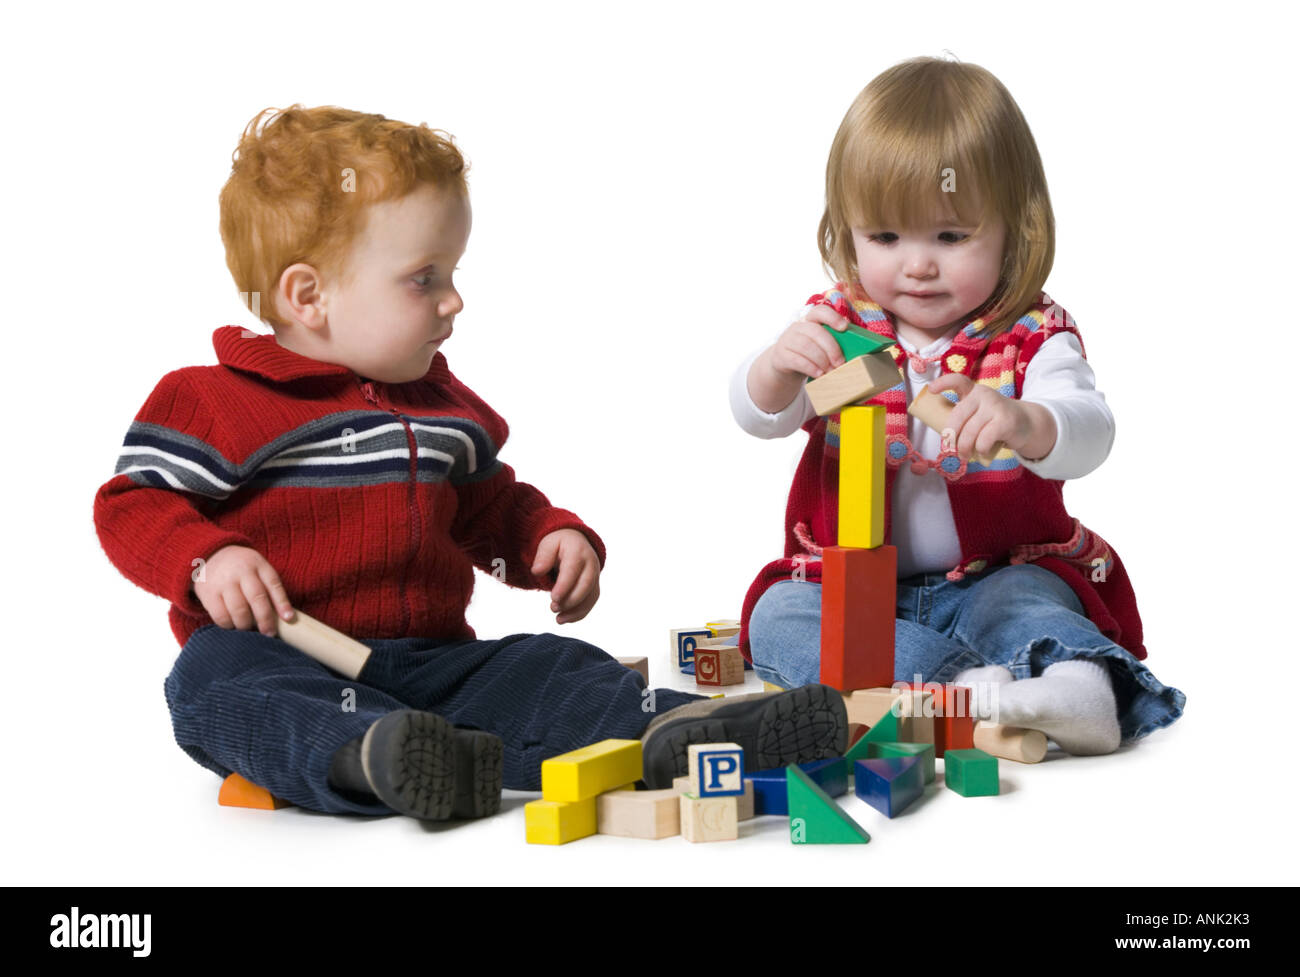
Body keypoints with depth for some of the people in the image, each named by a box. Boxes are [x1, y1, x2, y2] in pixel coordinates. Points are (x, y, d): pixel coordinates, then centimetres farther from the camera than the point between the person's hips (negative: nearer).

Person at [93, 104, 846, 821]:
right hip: (280, 656, -5)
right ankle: (370, 755, -64)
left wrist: (555, 538, 12)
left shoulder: (444, 406, 19)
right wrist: (207, 561, -20)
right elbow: (133, 504, -1)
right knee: (218, 680, -38)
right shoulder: (217, 402, -1)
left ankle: (664, 730, -43)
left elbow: (492, 508, 32)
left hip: (426, 662, 6)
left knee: (548, 669, -17)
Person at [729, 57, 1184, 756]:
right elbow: (758, 416, -13)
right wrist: (776, 367, -39)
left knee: (1026, 600, -32)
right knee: (777, 617, -25)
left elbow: (1088, 435, -26)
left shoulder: (1033, 338, -7)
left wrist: (1025, 423, -52)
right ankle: (961, 687, -42)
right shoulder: (836, 326, -1)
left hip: (1000, 576, -2)